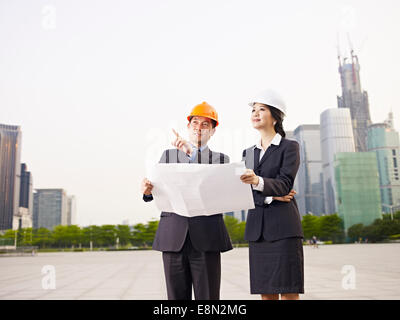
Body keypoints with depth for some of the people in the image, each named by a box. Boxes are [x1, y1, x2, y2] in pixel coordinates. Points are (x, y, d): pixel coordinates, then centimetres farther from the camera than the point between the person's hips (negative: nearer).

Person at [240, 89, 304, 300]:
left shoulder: (289, 147, 1)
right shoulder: (249, 152, 18)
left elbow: (284, 185, -14)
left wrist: (257, 181, -31)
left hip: (282, 226, -5)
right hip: (256, 228, 5)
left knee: (288, 292, -4)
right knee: (266, 293, 7)